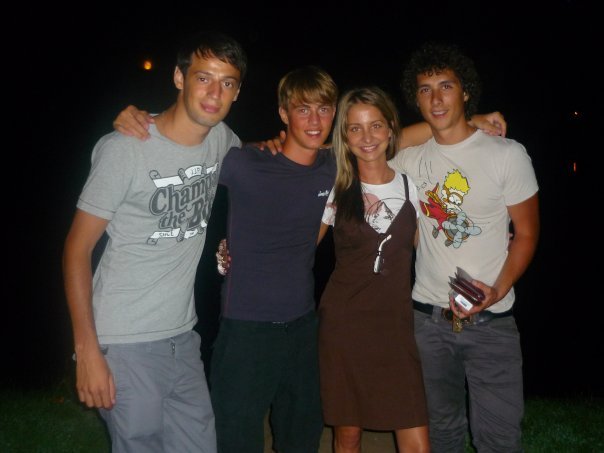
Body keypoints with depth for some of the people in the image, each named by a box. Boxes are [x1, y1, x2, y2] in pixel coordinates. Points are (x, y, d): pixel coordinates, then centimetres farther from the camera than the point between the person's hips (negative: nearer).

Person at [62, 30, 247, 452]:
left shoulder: (222, 140, 2)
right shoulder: (124, 148, -15)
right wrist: (87, 350, -14)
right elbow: (77, 248, -11)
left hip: (184, 336, 6)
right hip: (125, 343, -6)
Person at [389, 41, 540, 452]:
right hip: (428, 319, 3)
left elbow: (527, 233, -2)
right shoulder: (409, 160, 2)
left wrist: (498, 291, -17)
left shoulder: (507, 154, -6)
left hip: (492, 322, -2)